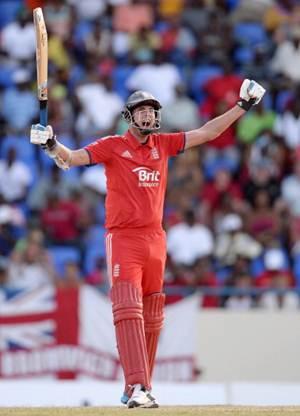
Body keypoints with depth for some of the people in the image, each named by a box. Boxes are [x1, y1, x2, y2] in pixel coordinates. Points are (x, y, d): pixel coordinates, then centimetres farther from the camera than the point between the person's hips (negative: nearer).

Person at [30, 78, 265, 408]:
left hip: (155, 240, 5)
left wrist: (243, 106, 14)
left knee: (151, 318, 8)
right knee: (128, 308, -17)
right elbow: (71, 158, -12)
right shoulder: (112, 146, -1)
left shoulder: (162, 144, 11)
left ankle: (139, 388, 16)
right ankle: (137, 387, -26)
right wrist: (52, 145, -33)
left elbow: (206, 133, 16)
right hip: (123, 239, -5)